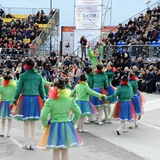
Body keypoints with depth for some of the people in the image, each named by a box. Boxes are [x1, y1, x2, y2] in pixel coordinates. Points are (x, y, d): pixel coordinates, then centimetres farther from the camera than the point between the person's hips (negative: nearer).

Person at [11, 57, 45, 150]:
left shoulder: (23, 76, -4)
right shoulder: (39, 76, 5)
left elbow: (19, 89, -1)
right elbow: (41, 89, 12)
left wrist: (15, 100, 8)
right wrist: (43, 100, 23)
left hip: (25, 99, -2)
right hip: (36, 99, 2)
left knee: (26, 123, 5)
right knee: (33, 123, 8)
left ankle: (27, 144, 8)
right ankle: (32, 144, 12)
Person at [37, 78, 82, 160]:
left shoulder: (50, 101, -12)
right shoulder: (70, 100, -2)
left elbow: (43, 116, -16)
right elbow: (78, 112, 3)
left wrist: (46, 125, 0)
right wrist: (72, 122, 14)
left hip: (54, 127, -3)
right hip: (67, 127, 3)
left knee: (56, 152, 9)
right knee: (65, 151, 15)